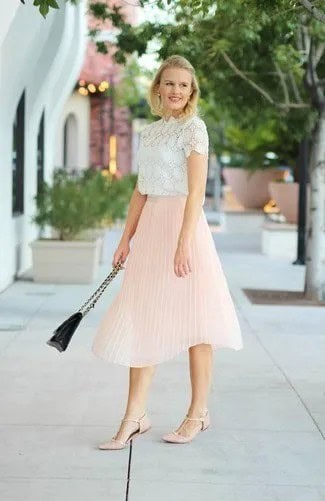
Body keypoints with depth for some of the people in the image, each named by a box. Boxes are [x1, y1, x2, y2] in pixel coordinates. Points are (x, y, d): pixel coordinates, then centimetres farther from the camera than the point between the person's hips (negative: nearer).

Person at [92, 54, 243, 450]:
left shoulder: (193, 128, -6)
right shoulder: (148, 133, 15)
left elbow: (196, 191, -13)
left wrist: (184, 242, -21)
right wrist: (126, 239, 14)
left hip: (182, 223, -7)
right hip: (150, 228, 7)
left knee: (192, 320, 2)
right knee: (141, 321, 5)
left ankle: (198, 413, 15)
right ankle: (135, 416, 10)